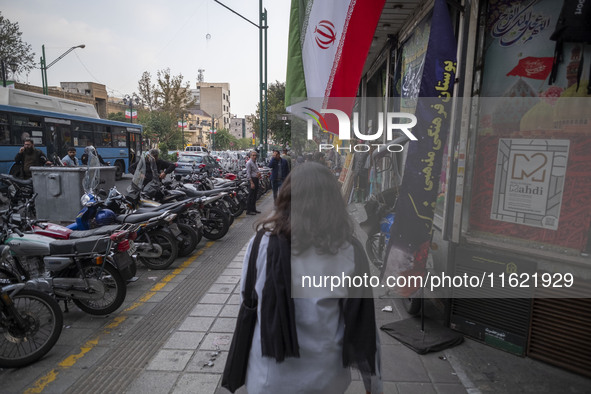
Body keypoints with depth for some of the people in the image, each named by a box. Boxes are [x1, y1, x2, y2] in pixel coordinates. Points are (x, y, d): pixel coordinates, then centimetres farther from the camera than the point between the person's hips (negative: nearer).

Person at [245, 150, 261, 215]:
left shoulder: (255, 162, 17)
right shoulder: (249, 163, -11)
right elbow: (248, 174, -16)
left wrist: (259, 173, 3)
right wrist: (251, 183, -22)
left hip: (256, 179, 9)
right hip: (252, 180, -9)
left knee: (255, 195, 14)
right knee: (251, 196, -7)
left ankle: (253, 209, 23)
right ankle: (248, 210, -3)